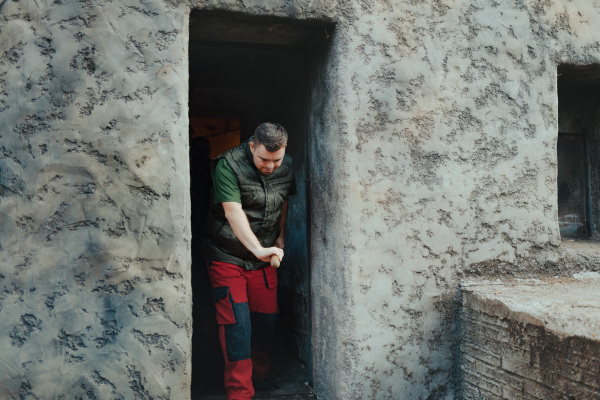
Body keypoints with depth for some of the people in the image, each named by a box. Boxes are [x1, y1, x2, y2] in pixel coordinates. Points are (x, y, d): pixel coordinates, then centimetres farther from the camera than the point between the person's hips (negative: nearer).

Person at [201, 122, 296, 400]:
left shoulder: (286, 166, -1)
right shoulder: (228, 166, -20)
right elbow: (233, 212, -29)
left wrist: (280, 238, 11)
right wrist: (258, 249, -39)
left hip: (264, 256, 5)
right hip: (228, 255, -5)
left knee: (267, 317, 9)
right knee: (237, 321, -10)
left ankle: (260, 373, 35)